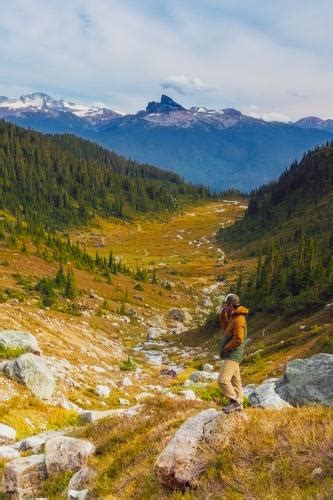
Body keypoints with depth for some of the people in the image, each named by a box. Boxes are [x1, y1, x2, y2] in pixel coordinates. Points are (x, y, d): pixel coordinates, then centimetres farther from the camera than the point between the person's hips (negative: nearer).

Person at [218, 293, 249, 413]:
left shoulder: (239, 319, -20)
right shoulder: (234, 317, 12)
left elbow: (238, 339, -24)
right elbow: (225, 327, 24)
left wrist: (225, 349, -15)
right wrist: (223, 314, 10)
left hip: (233, 355, -10)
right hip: (232, 355, 10)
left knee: (223, 380, -15)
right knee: (235, 381, 14)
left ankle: (235, 402, -5)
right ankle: (238, 404, 21)